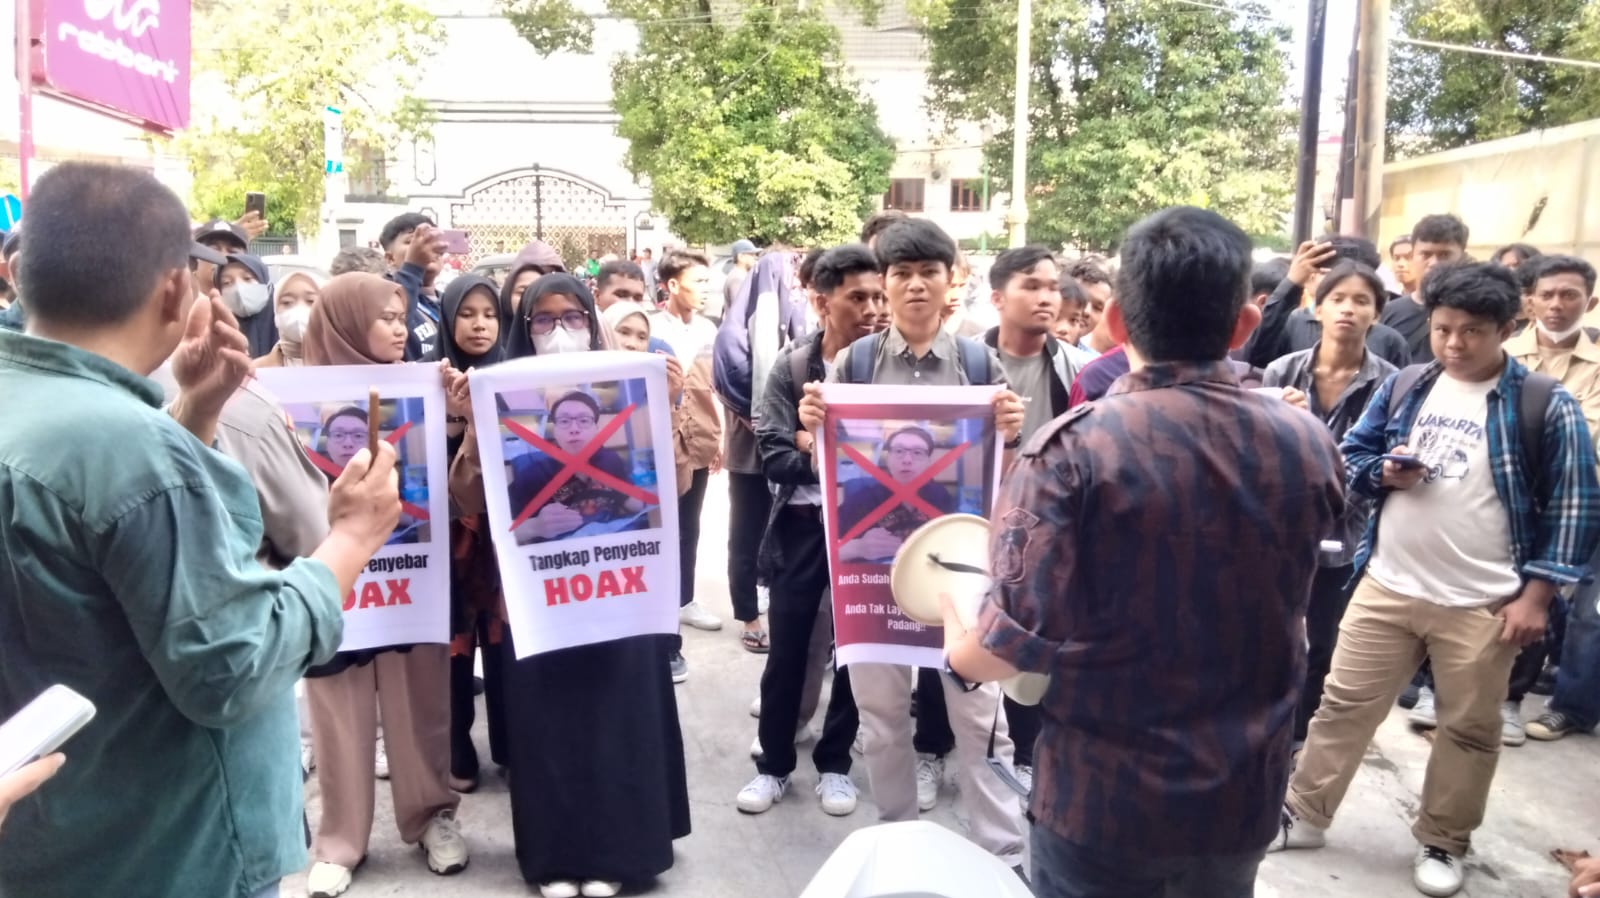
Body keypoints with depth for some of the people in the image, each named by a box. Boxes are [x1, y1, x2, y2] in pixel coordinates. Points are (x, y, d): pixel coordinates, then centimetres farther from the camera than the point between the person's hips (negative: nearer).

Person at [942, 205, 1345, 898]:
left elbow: (1018, 640, -23)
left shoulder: (1072, 450, -21)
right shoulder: (1309, 447, -6)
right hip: (1243, 797, 4)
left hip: (1101, 799, -3)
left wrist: (957, 647, -2)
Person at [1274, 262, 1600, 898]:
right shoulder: (1403, 386, 4)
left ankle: (1443, 842, 31)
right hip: (1386, 586, 3)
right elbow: (1350, 457, 10)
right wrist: (1384, 472, -13)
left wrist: (1536, 594, -10)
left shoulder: (1546, 404, -7)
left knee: (1469, 729, 12)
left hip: (1483, 604, -3)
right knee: (1344, 704, 10)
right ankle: (1303, 814, 24)